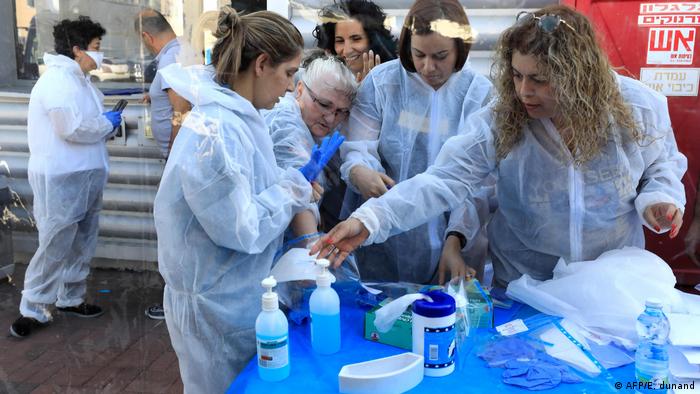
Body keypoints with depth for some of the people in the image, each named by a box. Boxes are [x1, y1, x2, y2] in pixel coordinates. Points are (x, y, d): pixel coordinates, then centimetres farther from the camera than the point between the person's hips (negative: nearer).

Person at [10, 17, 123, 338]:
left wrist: (106, 124, 0)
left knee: (82, 245, 16)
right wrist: (108, 123, -10)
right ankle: (33, 310, 12)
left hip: (84, 177, 10)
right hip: (61, 180, -10)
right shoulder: (58, 80, -16)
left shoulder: (78, 79, 15)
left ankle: (70, 299, 29)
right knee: (55, 247, -2)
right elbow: (73, 128, -24)